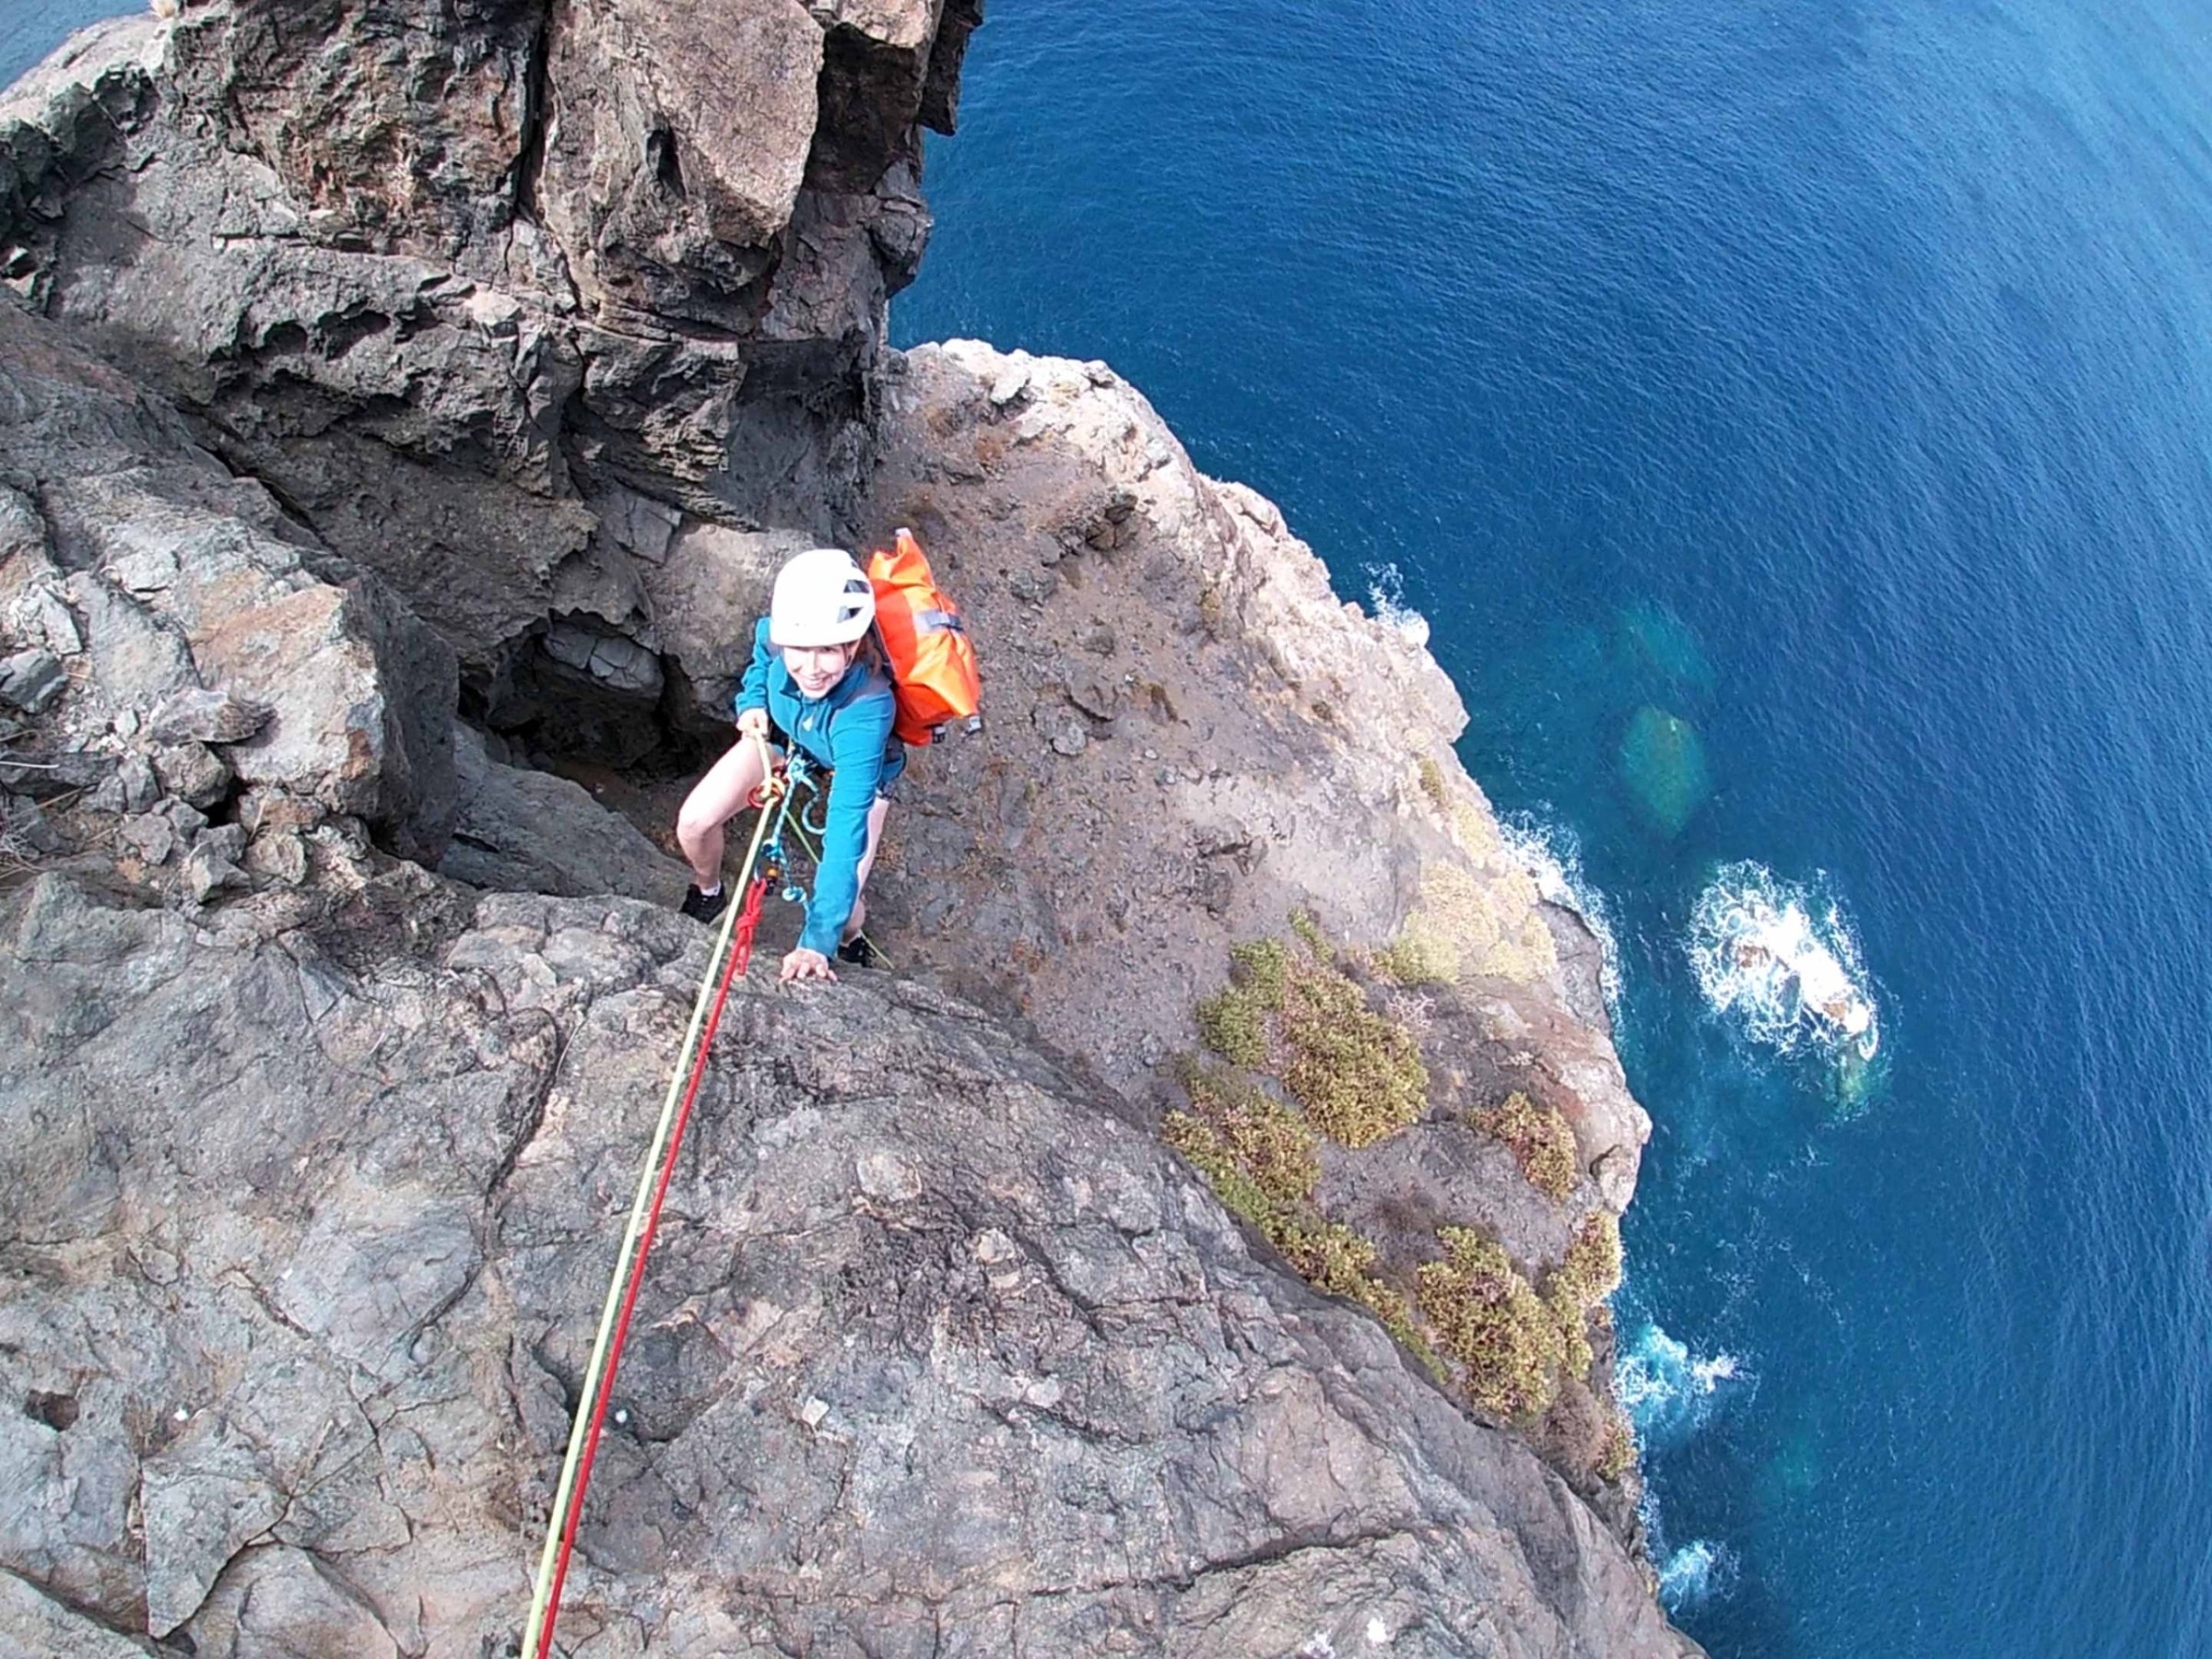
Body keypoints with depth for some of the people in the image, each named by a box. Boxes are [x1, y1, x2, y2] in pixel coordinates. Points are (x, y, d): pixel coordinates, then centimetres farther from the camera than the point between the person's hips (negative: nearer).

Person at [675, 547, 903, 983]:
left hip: (858, 766, -3)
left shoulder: (867, 710, -46)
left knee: (845, 909, -12)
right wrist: (752, 699, -20)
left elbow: (847, 830, -46)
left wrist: (817, 941, -45)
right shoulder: (773, 632, -33)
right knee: (693, 823, -10)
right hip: (782, 733, 4)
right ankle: (708, 893, 26)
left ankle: (846, 942, 28)